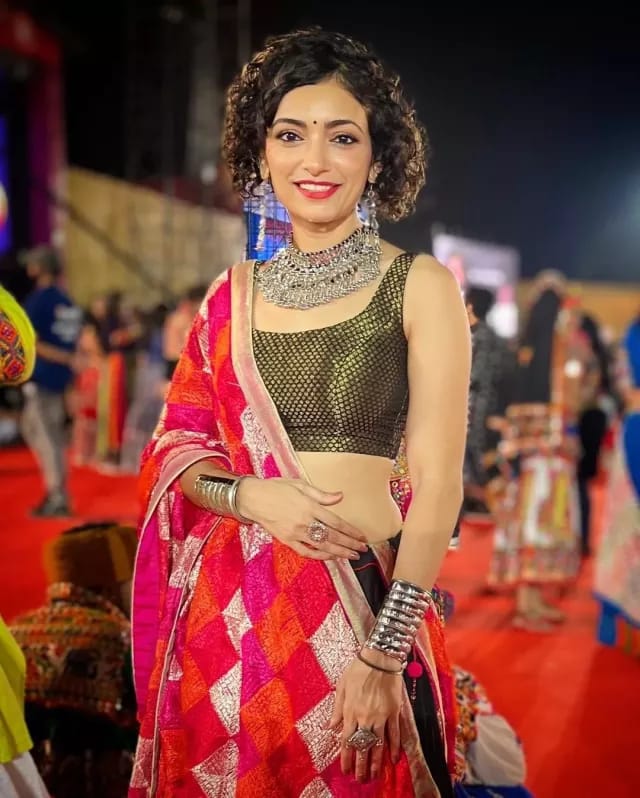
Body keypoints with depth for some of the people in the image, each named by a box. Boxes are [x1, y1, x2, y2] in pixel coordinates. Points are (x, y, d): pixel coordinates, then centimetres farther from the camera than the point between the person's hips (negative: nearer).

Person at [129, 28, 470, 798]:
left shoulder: (418, 286, -4)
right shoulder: (234, 293, 8)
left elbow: (438, 483, -10)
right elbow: (177, 443, 9)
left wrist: (383, 656, -16)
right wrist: (248, 494, -12)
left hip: (360, 602, -3)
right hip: (228, 604, 4)